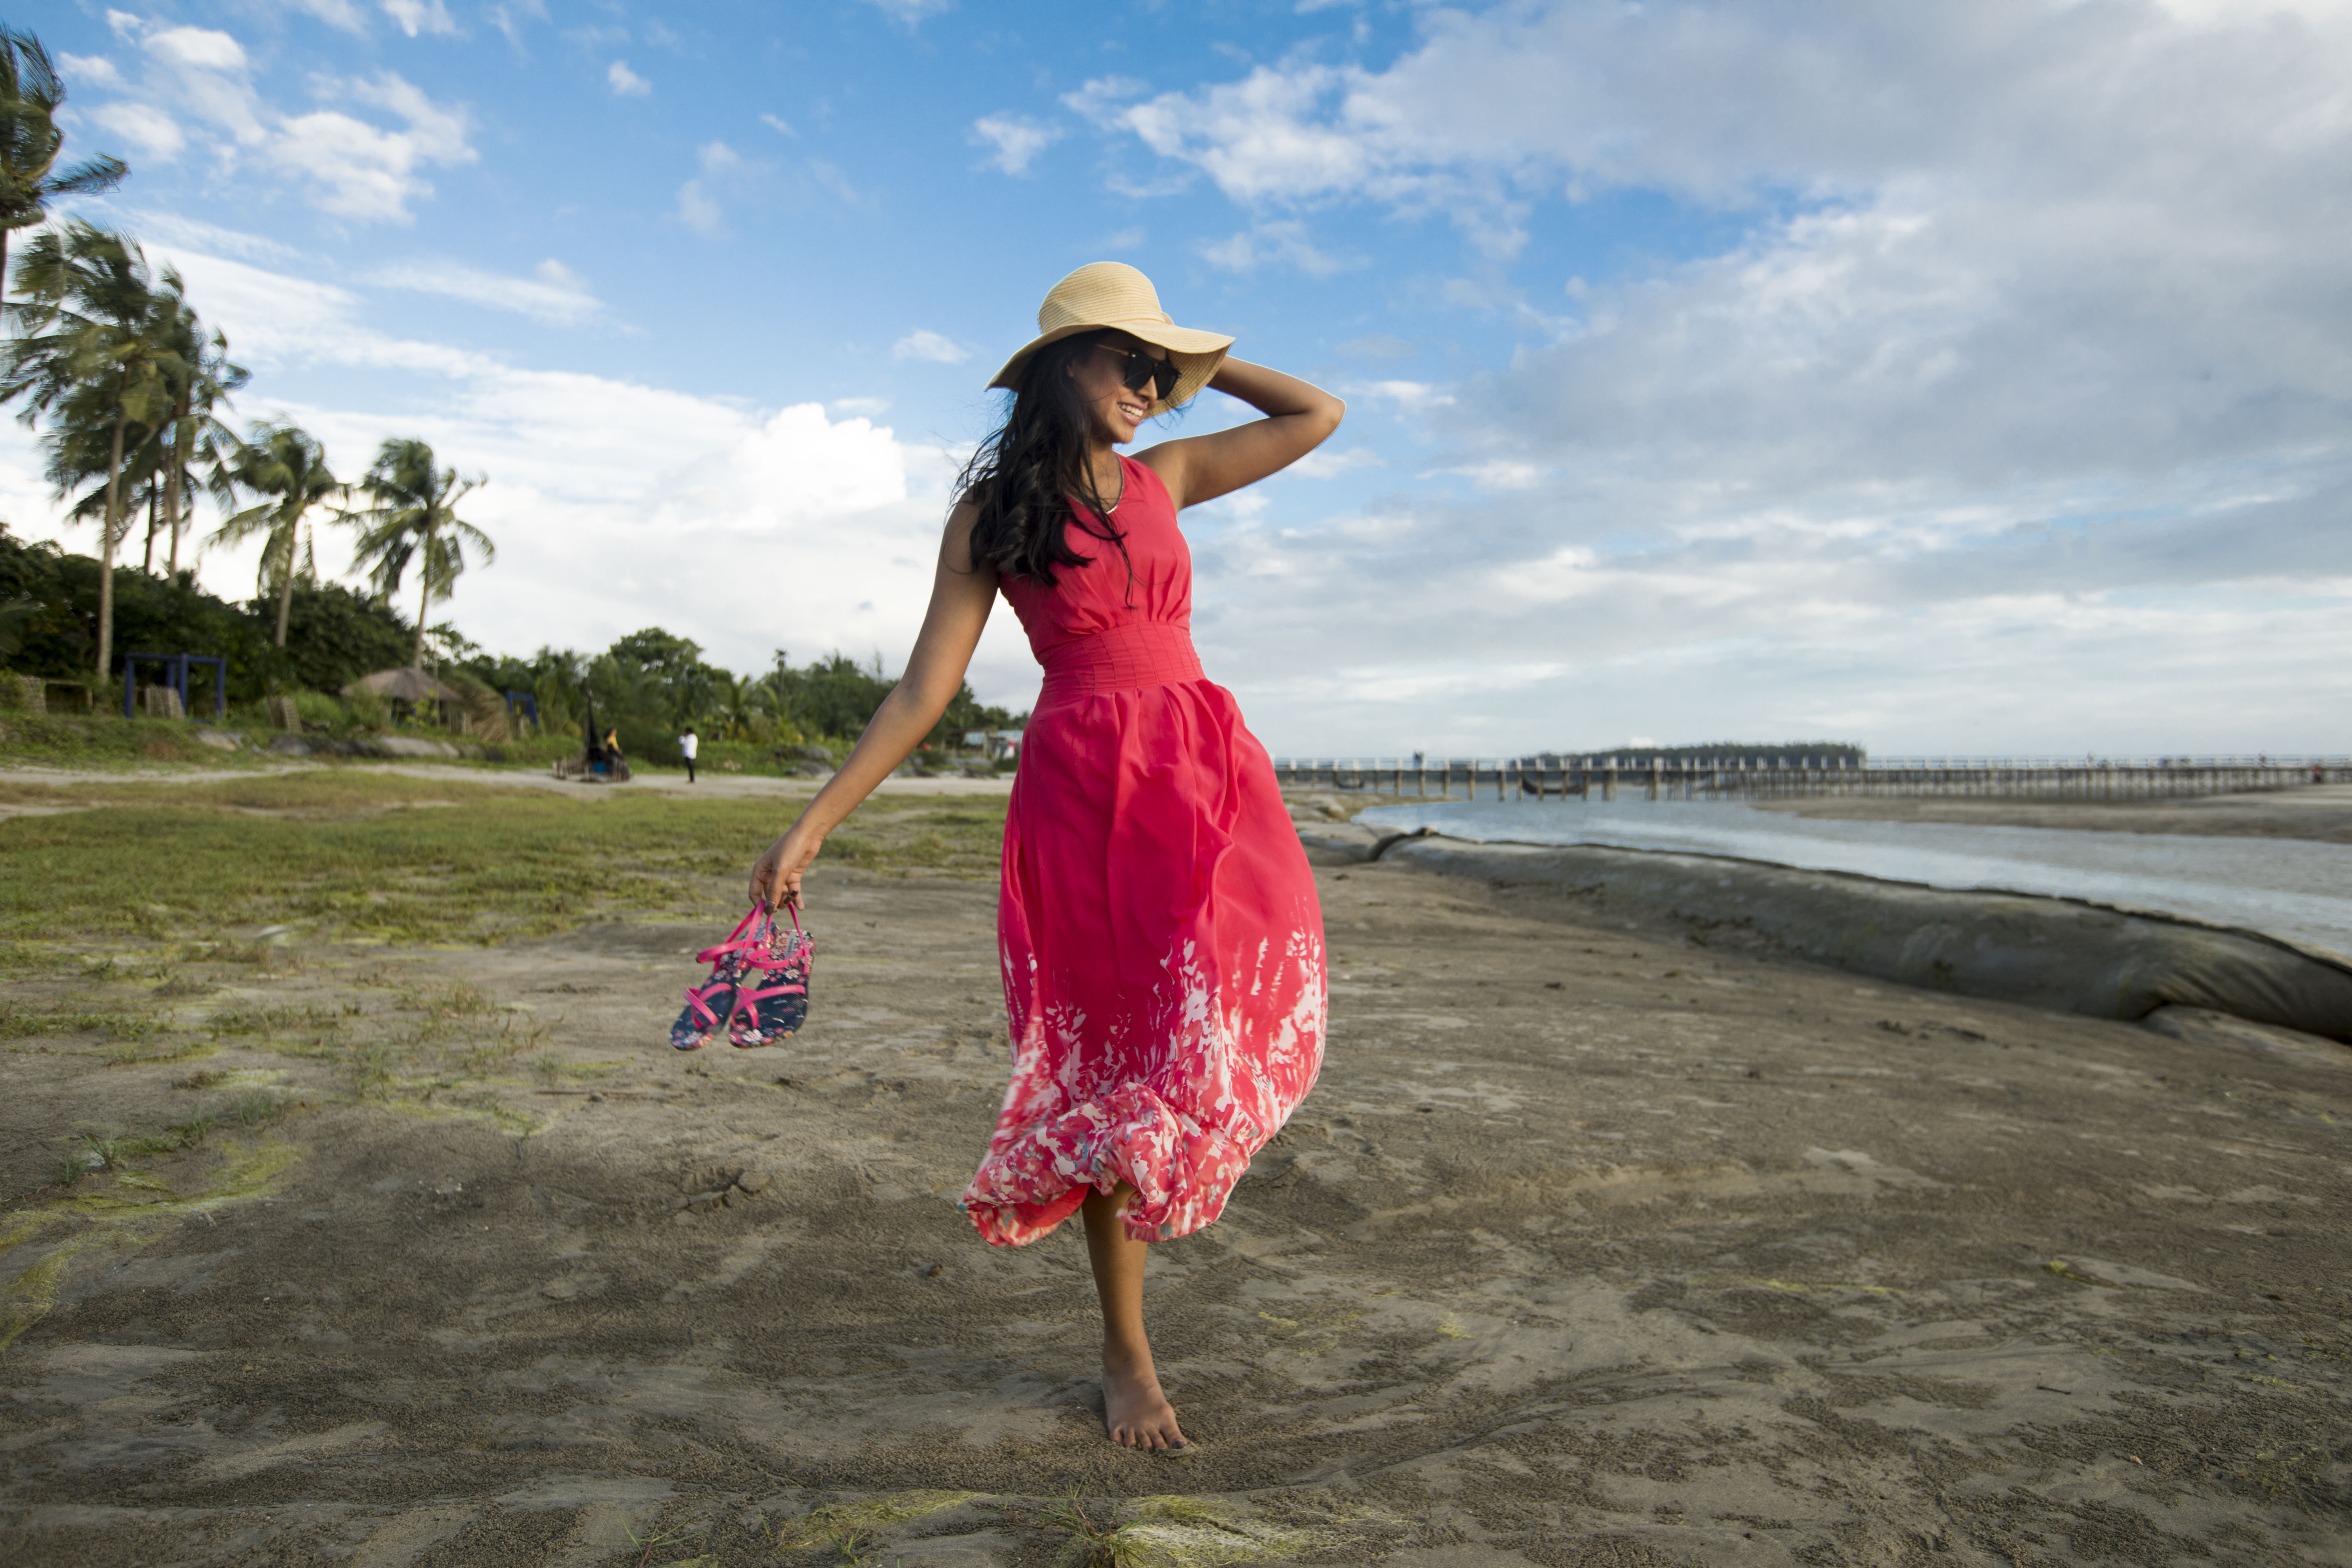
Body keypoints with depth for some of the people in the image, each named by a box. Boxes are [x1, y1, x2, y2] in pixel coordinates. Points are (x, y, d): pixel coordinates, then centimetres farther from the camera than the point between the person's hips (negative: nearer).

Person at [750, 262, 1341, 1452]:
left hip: (1209, 776, 4)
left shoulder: (1164, 478, 13)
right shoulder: (990, 514, 2)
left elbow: (1321, 416, 19)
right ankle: (1126, 1351, 20)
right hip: (1083, 792, -4)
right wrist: (812, 826, -7)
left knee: (1234, 1022, -13)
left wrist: (1196, 364, 15)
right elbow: (923, 690, -1)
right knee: (1111, 1063, 3)